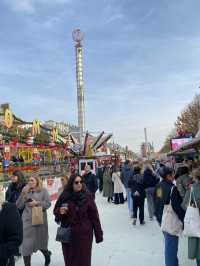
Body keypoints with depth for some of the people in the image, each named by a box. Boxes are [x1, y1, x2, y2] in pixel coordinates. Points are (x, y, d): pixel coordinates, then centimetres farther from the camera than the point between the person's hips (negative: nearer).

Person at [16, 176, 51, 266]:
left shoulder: (43, 191, 0)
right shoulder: (25, 191, 6)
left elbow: (48, 203, -5)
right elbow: (19, 206, 1)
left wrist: (37, 203, -16)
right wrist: (23, 193, -10)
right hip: (27, 221, 2)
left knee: (40, 242, 14)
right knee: (26, 244, 0)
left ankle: (47, 255, 45)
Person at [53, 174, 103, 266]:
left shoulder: (87, 196, -9)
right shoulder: (64, 196, -4)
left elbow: (94, 216, -7)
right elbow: (55, 210, 10)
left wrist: (98, 234, -6)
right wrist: (60, 211, -14)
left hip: (84, 234, -2)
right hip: (68, 234, 2)